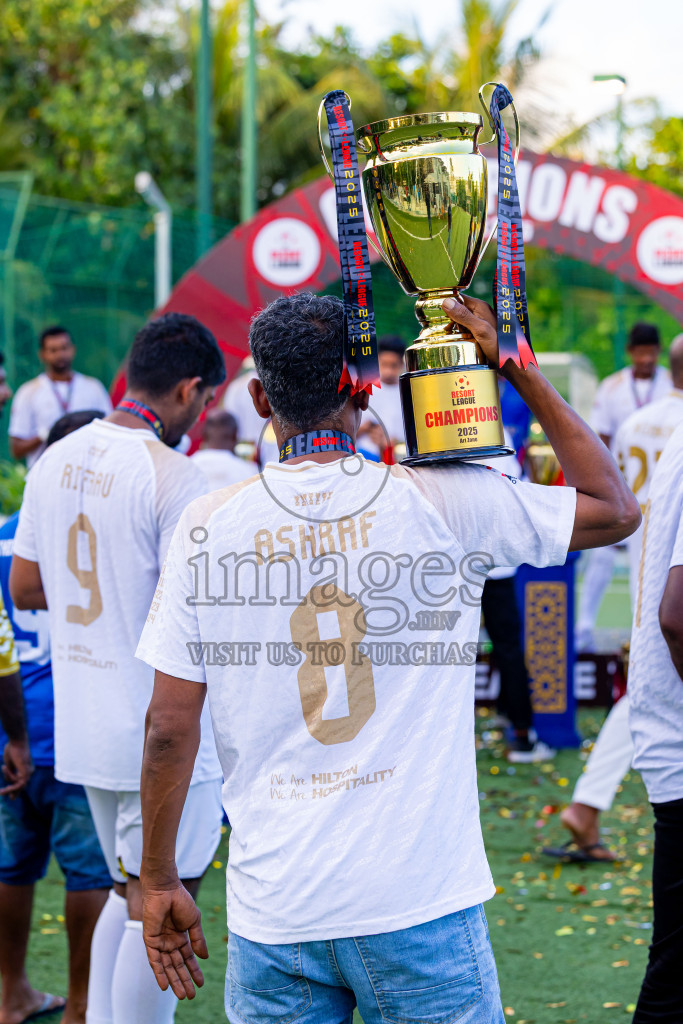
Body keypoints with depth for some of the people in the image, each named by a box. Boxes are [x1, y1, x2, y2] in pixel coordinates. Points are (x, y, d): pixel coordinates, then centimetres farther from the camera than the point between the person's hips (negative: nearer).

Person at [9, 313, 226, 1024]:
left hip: (83, 724, 8)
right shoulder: (173, 478, -17)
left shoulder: (56, 461, 6)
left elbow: (24, 589, 12)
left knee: (129, 892, 21)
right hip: (160, 730, -7)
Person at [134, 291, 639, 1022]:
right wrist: (519, 369, 11)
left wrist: (158, 880, 10)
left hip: (273, 911, 2)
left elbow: (169, 725, -1)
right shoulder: (447, 502, -5)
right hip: (419, 903, -1)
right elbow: (615, 508, 9)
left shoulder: (208, 526, -1)